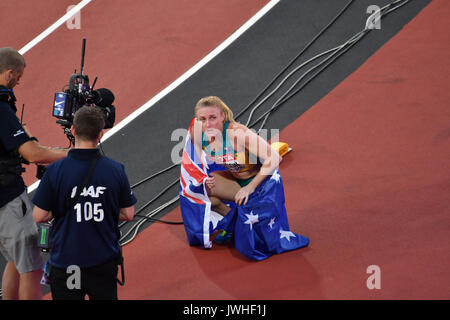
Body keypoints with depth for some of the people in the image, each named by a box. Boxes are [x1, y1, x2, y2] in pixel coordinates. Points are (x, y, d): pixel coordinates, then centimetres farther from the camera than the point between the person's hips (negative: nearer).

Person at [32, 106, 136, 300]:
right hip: (104, 261, 2)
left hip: (65, 263, -2)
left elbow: (39, 216, -8)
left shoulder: (55, 171, -14)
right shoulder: (116, 170, -7)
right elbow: (128, 214, 1)